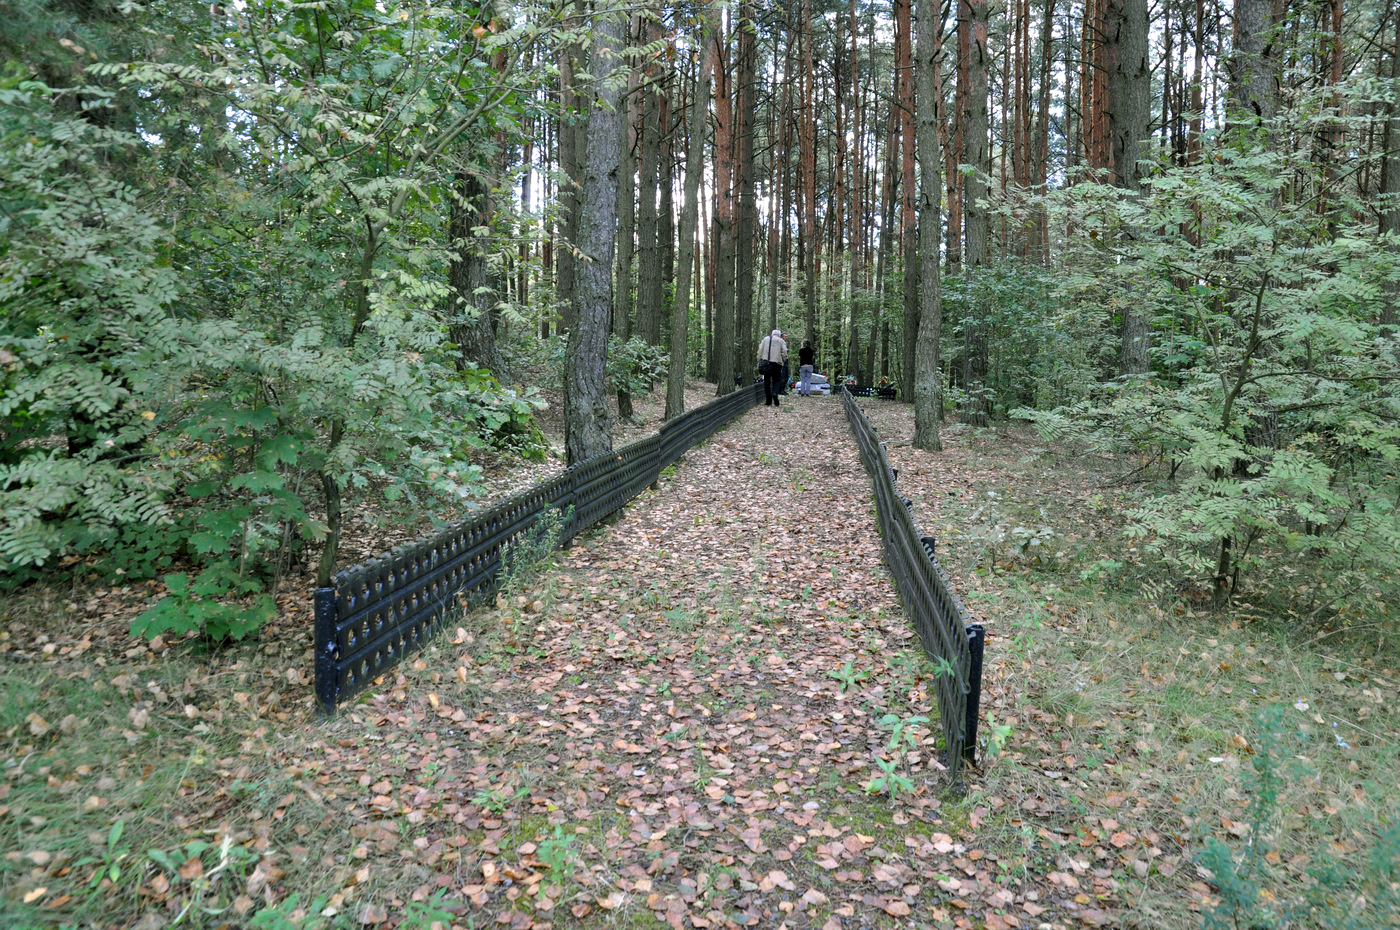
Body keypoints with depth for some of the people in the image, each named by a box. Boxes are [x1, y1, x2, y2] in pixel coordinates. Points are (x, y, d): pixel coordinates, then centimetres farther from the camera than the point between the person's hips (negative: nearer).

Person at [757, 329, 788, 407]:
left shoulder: (765, 339, 15)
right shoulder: (781, 341, 8)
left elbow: (760, 351, 9)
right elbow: (784, 352, -3)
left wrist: (759, 362, 11)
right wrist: (784, 360, 10)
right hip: (776, 363, -2)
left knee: (767, 381, 6)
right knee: (776, 380, 5)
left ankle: (768, 401, 6)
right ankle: (775, 393, -25)